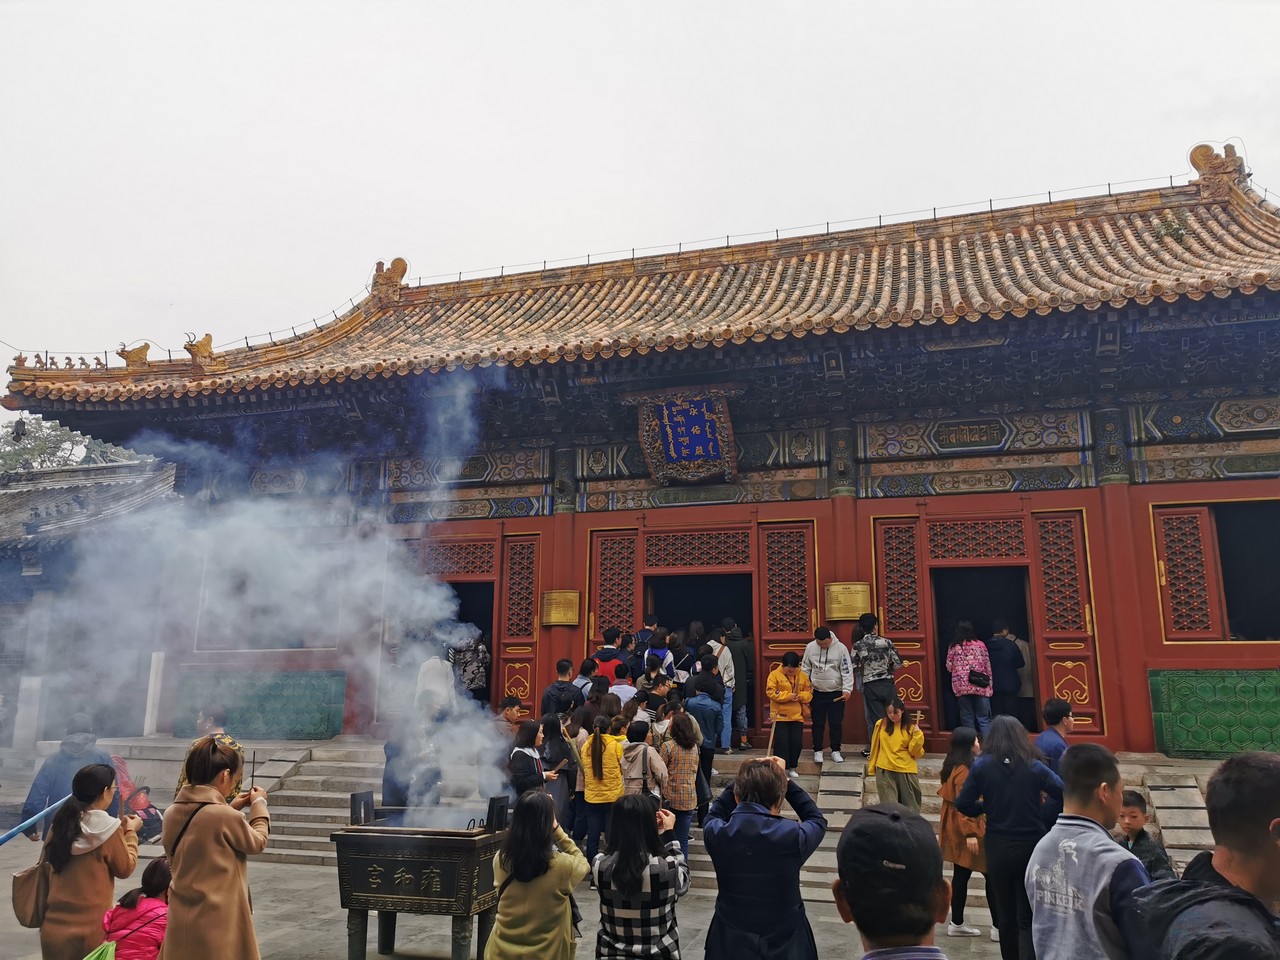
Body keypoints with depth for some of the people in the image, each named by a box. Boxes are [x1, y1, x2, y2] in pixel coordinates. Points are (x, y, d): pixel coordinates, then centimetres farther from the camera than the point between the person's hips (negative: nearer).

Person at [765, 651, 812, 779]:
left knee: (796, 743, 5)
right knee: (781, 743, -6)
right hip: (780, 715, -4)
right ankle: (780, 768, 1)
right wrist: (788, 696, -20)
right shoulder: (774, 675, -6)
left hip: (797, 716, 4)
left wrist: (800, 696, -15)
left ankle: (791, 767, 21)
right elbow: (771, 692, -14)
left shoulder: (802, 676, 7)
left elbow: (809, 693, 7)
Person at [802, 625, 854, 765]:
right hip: (817, 692, 1)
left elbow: (847, 670, -10)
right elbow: (805, 668, 6)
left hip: (836, 693, -1)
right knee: (818, 723, 7)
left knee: (836, 723, 6)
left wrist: (847, 689, -16)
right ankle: (817, 751, 18)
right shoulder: (810, 647, -4)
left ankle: (835, 751, 20)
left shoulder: (841, 648, -11)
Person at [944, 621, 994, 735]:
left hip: (962, 687, 0)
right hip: (980, 686, 0)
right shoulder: (980, 645, 3)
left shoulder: (954, 646, 0)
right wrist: (989, 685, 13)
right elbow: (988, 667, 5)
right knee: (984, 719, 3)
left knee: (967, 719, 7)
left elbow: (949, 667, 5)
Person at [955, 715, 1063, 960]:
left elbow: (963, 805, -5)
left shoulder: (981, 765, -5)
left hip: (998, 849, 1)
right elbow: (1065, 793, -10)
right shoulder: (1033, 765, -6)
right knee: (1027, 916, 4)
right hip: (1031, 847, -1)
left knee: (1005, 914, 17)